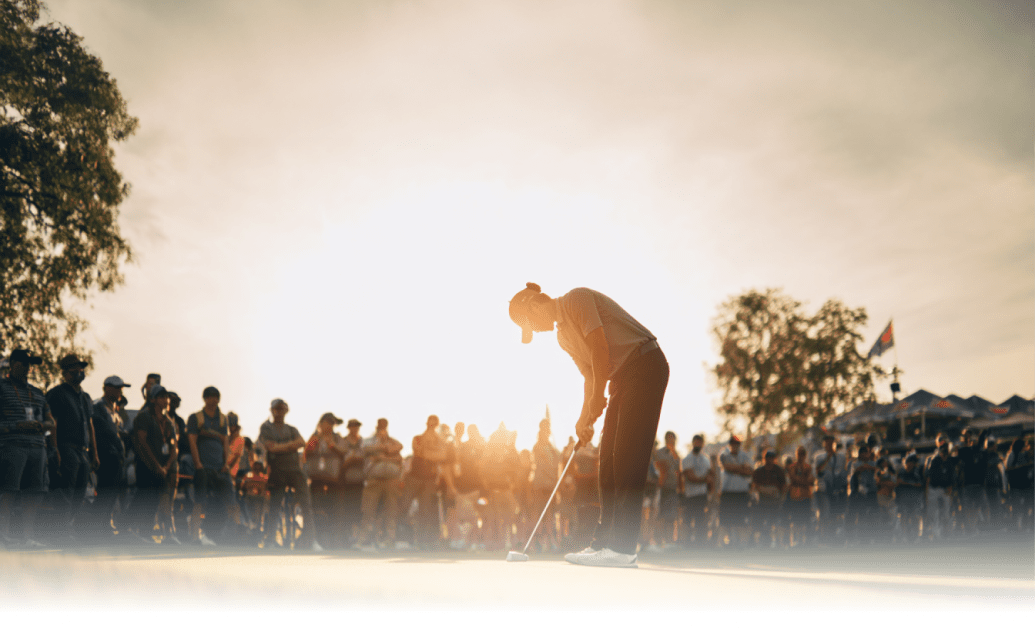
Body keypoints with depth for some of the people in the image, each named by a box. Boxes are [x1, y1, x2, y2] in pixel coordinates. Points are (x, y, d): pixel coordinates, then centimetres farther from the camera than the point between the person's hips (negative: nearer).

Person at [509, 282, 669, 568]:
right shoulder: (562, 335, 18)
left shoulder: (577, 299, -9)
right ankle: (605, 541, 7)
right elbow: (590, 376, 19)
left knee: (627, 458, -15)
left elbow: (600, 348, -16)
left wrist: (598, 398, -13)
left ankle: (623, 548, -17)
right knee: (608, 460, 5)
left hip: (645, 365, -10)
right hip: (621, 377, 10)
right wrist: (585, 417, 7)